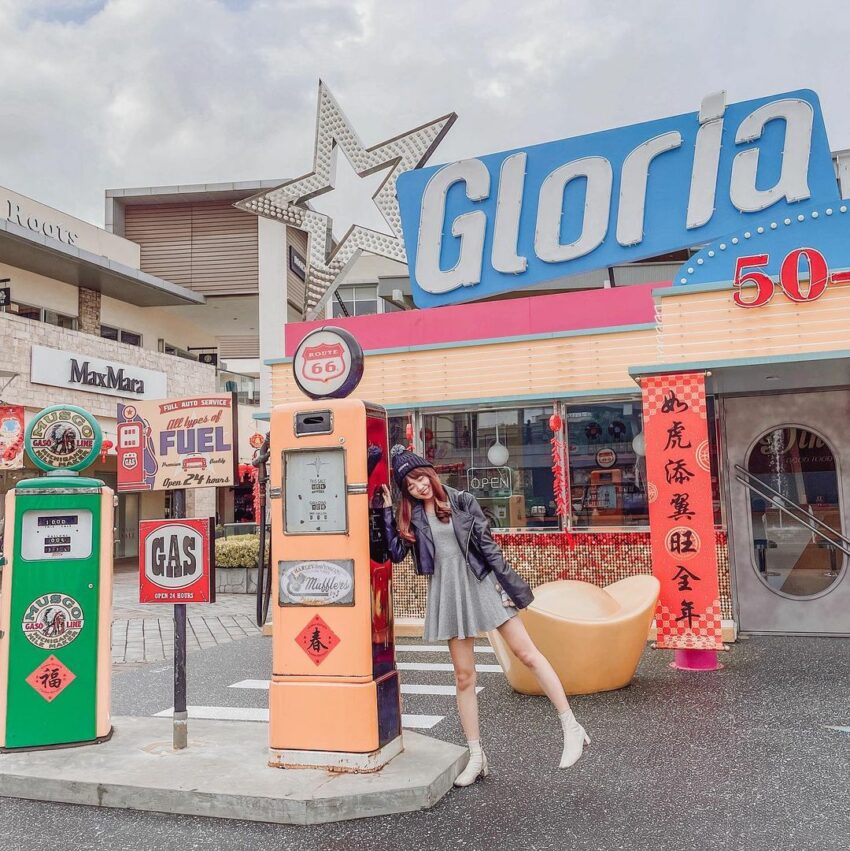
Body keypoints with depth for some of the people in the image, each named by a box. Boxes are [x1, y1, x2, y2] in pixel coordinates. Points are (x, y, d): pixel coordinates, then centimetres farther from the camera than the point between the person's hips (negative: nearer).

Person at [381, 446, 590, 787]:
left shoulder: (462, 501, -2)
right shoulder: (410, 515, 6)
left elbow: (488, 545, -3)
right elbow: (396, 553, -5)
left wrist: (509, 585, -6)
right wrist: (387, 511, -5)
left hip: (481, 583, -2)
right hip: (447, 592, 2)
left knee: (527, 653, -3)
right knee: (464, 676, 5)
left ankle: (572, 728, 6)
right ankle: (476, 757, 15)